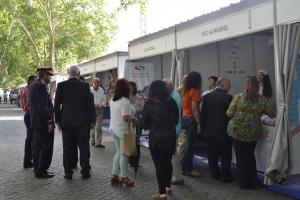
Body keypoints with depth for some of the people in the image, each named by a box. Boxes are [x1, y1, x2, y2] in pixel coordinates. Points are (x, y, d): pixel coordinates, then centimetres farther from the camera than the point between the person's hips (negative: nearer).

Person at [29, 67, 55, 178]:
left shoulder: (33, 85, 15)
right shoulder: (41, 86, -17)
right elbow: (43, 106, -22)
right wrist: (49, 122, -20)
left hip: (36, 123, 10)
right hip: (43, 123, -10)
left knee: (37, 147, 15)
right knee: (47, 147, -3)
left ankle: (38, 169, 24)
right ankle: (41, 171, 2)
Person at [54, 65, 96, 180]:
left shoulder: (61, 85, -1)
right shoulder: (85, 85, -4)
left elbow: (57, 104, 2)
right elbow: (90, 104, -4)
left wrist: (58, 119, 11)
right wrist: (91, 120, 3)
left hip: (66, 121, 1)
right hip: (82, 121, -1)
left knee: (68, 148, 7)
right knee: (84, 147, 7)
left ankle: (68, 173, 12)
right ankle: (85, 172, 11)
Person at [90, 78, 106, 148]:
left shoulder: (101, 90, 7)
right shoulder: (90, 90, -5)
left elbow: (104, 99, 11)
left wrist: (101, 105, -7)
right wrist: (94, 105, -18)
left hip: (100, 110, 2)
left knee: (99, 127, -1)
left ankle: (98, 143, 0)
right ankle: (92, 141, 24)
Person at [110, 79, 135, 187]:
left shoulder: (112, 100, 8)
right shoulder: (125, 102, -20)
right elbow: (126, 118, -25)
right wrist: (134, 118, -7)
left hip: (114, 128, 8)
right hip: (123, 130, -8)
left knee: (118, 152, 17)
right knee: (124, 154, 3)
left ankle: (114, 176, 22)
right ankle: (124, 178, 12)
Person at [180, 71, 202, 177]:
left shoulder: (184, 91, 9)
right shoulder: (194, 92, -15)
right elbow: (194, 109, -20)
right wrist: (198, 123, -18)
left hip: (185, 117, 8)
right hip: (191, 119, -8)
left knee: (189, 144, 16)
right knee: (190, 145, 0)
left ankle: (187, 167, 24)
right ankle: (188, 169, 7)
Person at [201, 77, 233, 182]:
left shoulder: (207, 97, 0)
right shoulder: (228, 97, -14)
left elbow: (203, 114, 3)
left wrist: (204, 127, 12)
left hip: (210, 130, 4)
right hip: (223, 131, -4)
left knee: (212, 155, 13)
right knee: (225, 155, 8)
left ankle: (215, 174, 22)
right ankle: (225, 176, 14)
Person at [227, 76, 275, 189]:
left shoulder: (238, 97, -8)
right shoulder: (262, 100, -2)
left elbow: (229, 114, -3)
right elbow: (272, 114, 6)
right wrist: (261, 112, 26)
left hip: (238, 131, -2)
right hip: (254, 132, 2)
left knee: (241, 157, 10)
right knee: (250, 155, 20)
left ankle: (243, 183, 18)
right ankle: (252, 182, 25)